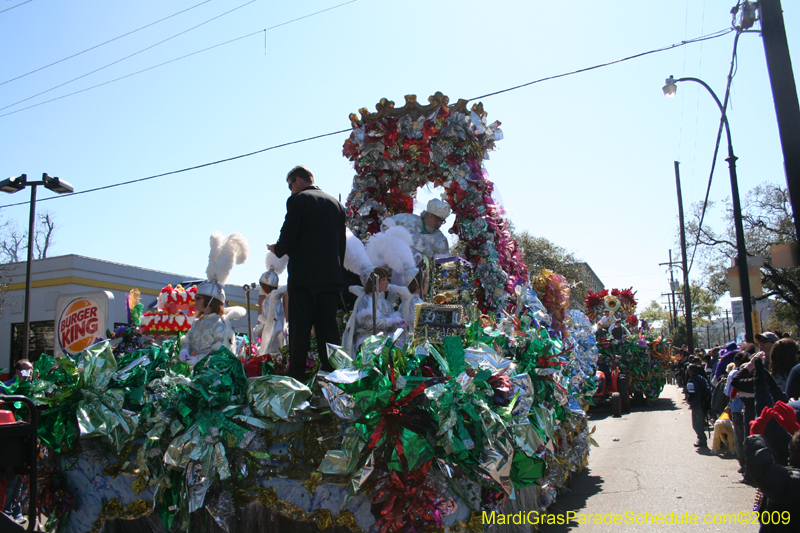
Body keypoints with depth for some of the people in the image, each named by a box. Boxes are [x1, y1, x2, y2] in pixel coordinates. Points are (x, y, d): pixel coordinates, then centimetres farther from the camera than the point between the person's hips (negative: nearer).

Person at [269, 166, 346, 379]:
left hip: (304, 276, -5)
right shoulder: (336, 203, 14)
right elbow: (341, 243, 14)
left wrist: (277, 249, 9)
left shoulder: (297, 200, -3)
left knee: (300, 330, -2)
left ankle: (296, 379, 0)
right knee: (328, 328, 9)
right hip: (332, 276, 6)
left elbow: (288, 236, -11)